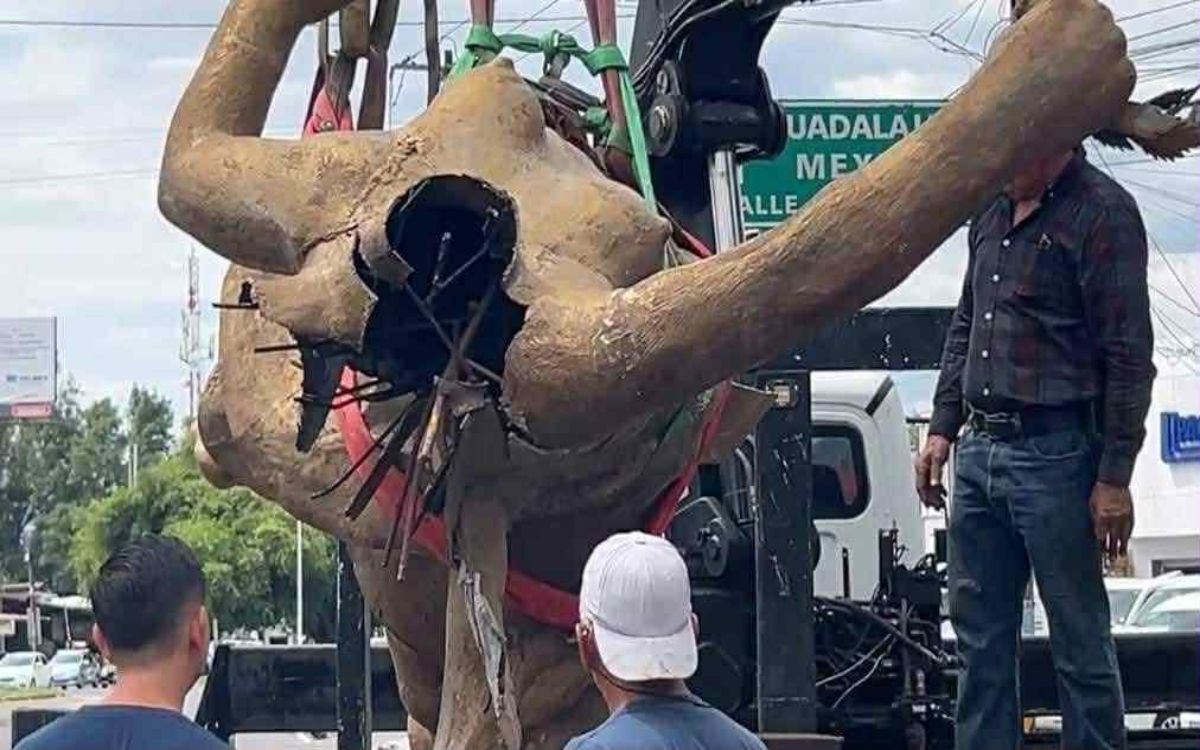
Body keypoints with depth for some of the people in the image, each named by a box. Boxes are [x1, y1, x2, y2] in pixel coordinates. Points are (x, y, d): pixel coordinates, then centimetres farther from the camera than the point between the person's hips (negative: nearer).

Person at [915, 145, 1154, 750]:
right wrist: (942, 428, 17)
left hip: (1056, 453, -8)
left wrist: (1114, 478, -16)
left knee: (1080, 642, -1)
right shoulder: (992, 213, 15)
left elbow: (1128, 356, -13)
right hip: (981, 449, 8)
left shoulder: (1102, 215, -10)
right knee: (980, 633, 12)